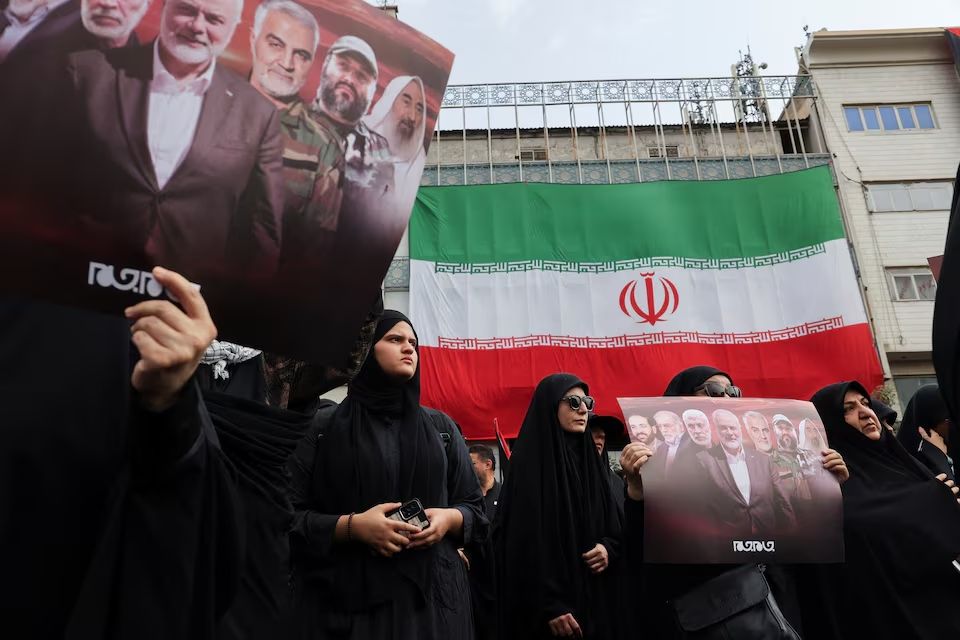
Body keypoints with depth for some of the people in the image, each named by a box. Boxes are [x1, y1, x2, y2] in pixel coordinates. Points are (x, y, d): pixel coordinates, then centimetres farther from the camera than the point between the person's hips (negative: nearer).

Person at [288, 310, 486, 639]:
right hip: (346, 601, -2)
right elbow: (287, 516, -3)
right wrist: (351, 525, -18)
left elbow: (475, 507, 12)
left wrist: (449, 519, -9)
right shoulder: (323, 428, 0)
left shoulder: (442, 426, 9)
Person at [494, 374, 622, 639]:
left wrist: (608, 548, -5)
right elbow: (523, 543, -15)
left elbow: (611, 527, 17)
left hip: (593, 599, 6)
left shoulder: (588, 460, 11)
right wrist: (548, 606, -19)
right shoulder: (529, 463, -9)